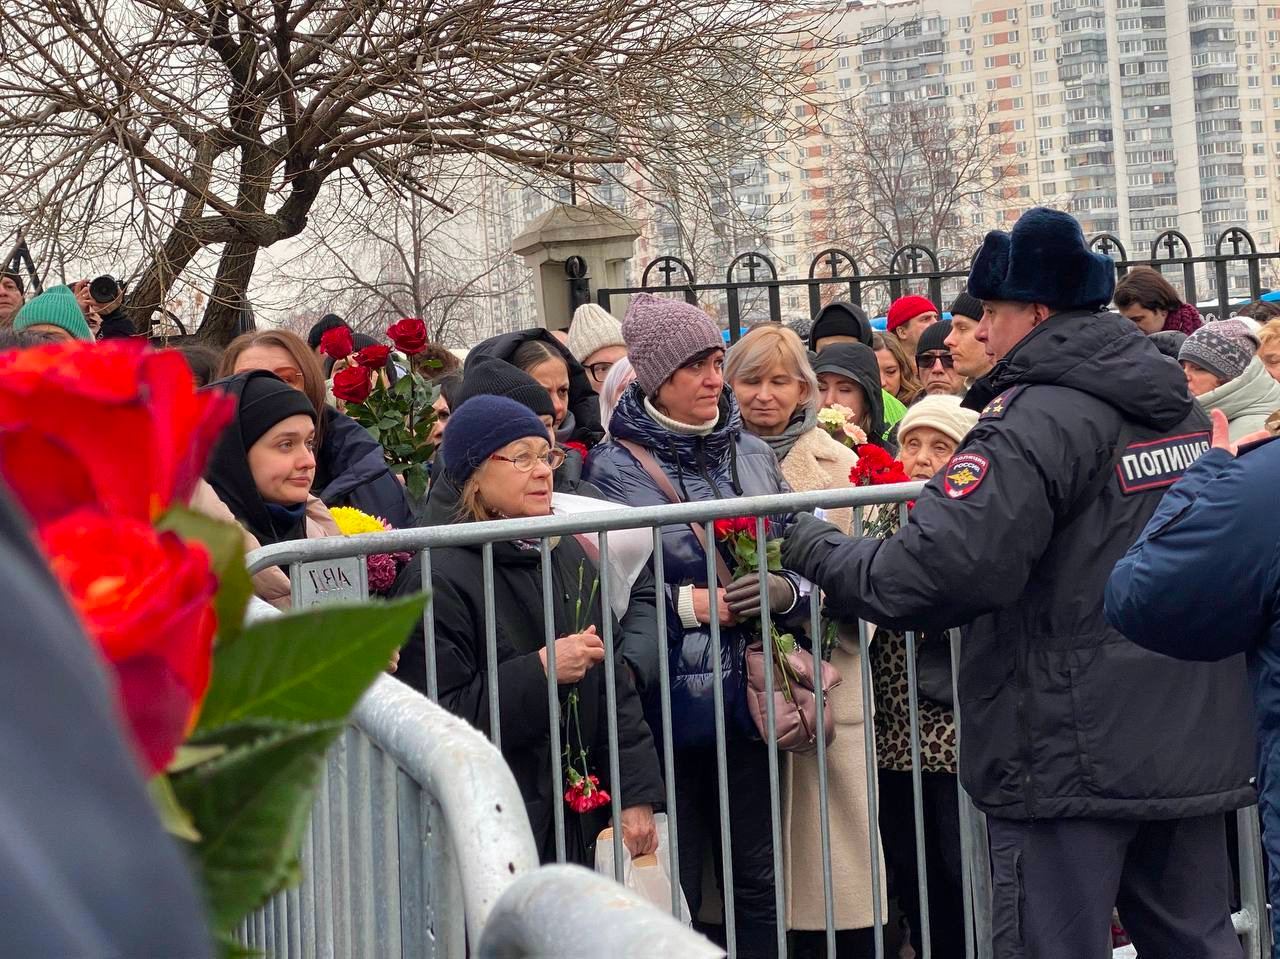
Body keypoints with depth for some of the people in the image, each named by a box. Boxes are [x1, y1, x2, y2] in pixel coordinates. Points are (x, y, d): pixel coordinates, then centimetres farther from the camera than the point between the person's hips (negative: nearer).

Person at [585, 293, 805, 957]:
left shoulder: (754, 454, 9)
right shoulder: (614, 467, -4)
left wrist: (784, 590, -10)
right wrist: (686, 604, -17)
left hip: (748, 698, 4)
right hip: (668, 705, -4)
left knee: (761, 881, 11)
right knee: (672, 895, 3)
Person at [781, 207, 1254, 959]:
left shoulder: (1037, 420, -16)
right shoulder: (1181, 408, 11)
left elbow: (943, 571, -25)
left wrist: (819, 553, -10)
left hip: (1073, 756, -8)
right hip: (1195, 742, 8)